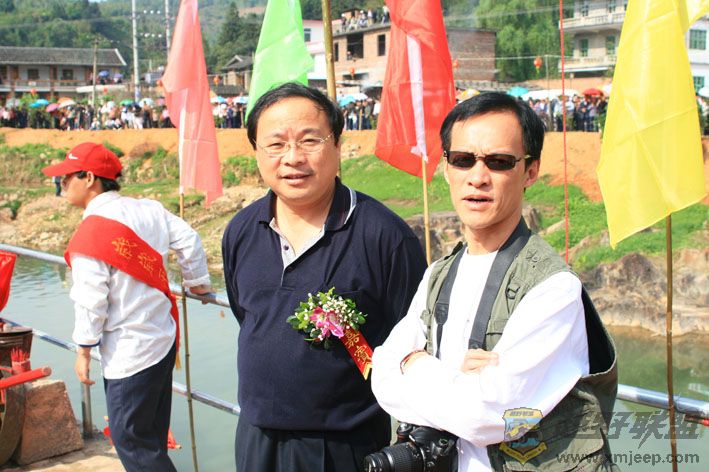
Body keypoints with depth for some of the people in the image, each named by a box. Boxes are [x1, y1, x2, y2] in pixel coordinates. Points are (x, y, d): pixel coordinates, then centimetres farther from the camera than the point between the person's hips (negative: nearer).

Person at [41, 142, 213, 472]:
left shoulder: (91, 234, -19)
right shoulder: (148, 210, 0)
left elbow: (91, 301, -18)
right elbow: (188, 240, 6)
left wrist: (83, 350, -6)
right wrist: (197, 281, 21)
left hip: (128, 354, -8)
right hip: (165, 341, 8)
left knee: (130, 439, 4)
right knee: (152, 434, 20)